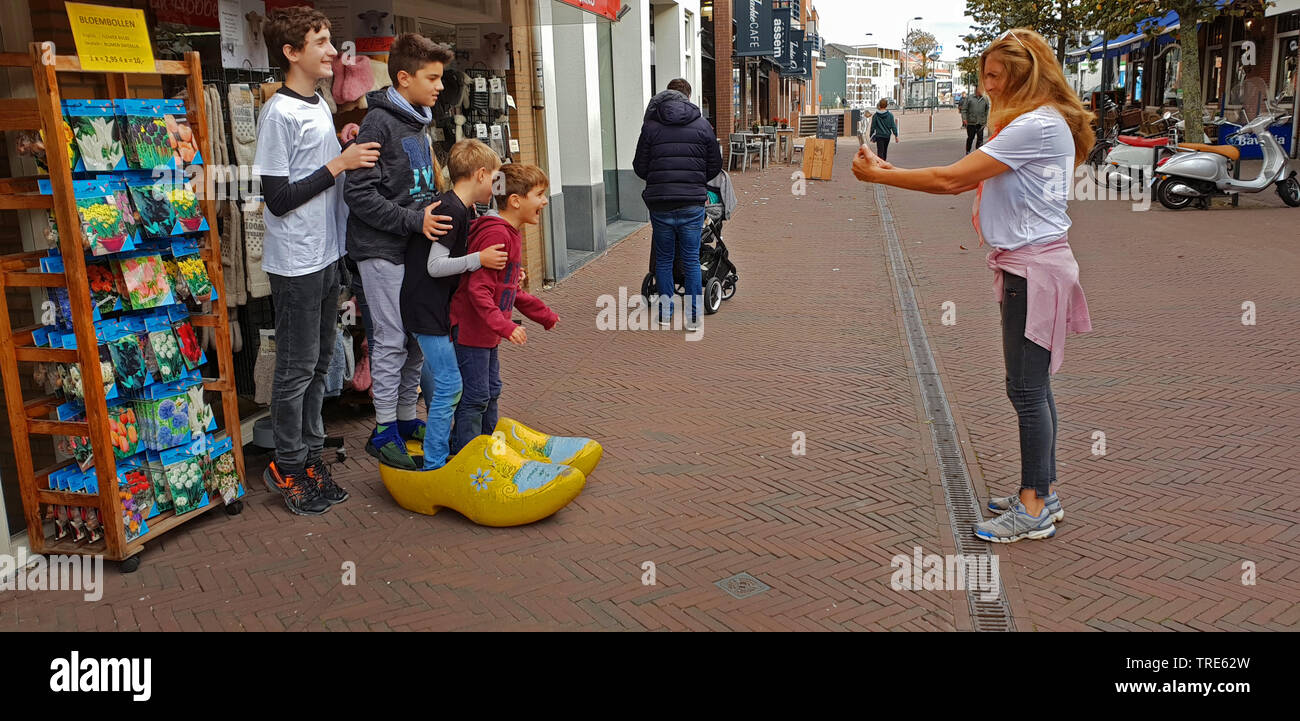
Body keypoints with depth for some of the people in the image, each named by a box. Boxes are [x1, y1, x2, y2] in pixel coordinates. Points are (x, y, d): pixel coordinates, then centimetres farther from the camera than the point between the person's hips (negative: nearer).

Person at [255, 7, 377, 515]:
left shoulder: (320, 106, 12)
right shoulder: (279, 114, -15)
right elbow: (278, 197, -19)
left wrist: (351, 148, 4)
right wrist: (339, 163, -18)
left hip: (327, 255, 9)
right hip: (295, 263, -8)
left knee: (318, 362, 15)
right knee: (296, 368, 1)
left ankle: (310, 456, 27)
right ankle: (287, 467, 15)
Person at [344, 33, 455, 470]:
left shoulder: (419, 123, 13)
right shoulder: (379, 122, -14)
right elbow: (361, 195, -19)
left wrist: (434, 213, 10)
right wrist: (415, 220, -23)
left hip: (415, 247, 8)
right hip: (383, 250, -8)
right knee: (392, 340, -3)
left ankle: (407, 418, 26)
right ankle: (383, 430, 10)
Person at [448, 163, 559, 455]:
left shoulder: (511, 234, 12)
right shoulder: (495, 234, -21)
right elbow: (478, 289, -27)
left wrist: (545, 315, 24)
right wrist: (505, 326, -34)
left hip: (487, 332, 10)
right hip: (470, 329, -10)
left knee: (491, 391, 19)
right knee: (475, 396, -2)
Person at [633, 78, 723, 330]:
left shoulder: (650, 125, 1)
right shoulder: (702, 125, 3)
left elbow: (640, 168, 2)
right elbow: (715, 166, 6)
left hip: (659, 203, 0)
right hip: (692, 203, 0)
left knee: (663, 260, 12)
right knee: (691, 260, 8)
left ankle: (665, 315, 16)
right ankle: (693, 316, 12)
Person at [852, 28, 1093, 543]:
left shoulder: (1036, 125, -16)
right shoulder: (1032, 124, 19)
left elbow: (951, 178, -20)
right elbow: (965, 182, 13)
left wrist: (877, 176, -13)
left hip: (1034, 266, -10)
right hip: (1027, 264, 10)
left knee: (1027, 388, -4)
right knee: (1032, 385, 14)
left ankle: (1034, 509, 6)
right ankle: (1043, 492, 25)